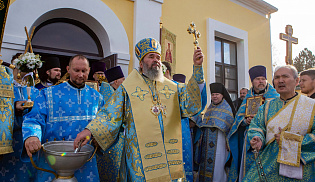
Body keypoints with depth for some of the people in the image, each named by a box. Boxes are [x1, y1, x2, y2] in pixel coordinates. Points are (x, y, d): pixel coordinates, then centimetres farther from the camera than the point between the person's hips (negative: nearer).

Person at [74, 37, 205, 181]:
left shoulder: (173, 87, 10)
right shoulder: (127, 87, 2)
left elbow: (191, 104, -3)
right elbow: (110, 115, 1)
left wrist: (197, 68, -10)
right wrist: (90, 129, -15)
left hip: (170, 153, 3)